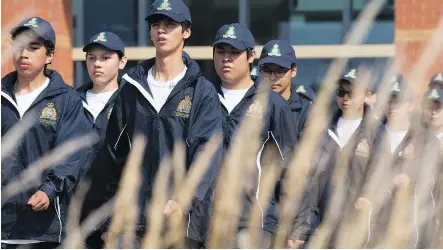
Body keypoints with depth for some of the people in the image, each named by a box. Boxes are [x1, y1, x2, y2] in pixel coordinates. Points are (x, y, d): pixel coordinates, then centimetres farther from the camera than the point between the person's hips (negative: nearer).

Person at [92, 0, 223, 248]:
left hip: (182, 218, -3)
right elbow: (115, 153, 17)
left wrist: (185, 199, -27)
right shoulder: (132, 89, 13)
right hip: (133, 220, 3)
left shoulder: (202, 92, 1)